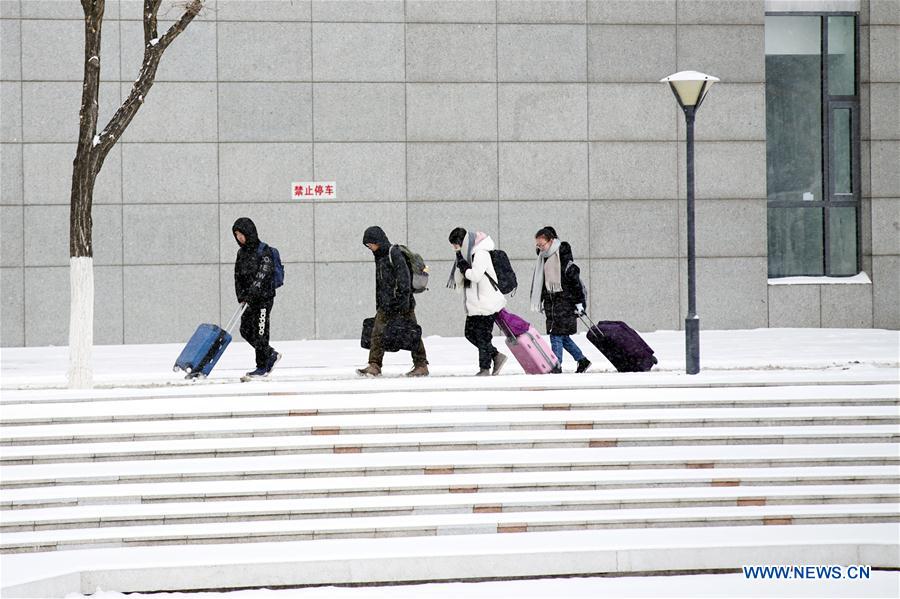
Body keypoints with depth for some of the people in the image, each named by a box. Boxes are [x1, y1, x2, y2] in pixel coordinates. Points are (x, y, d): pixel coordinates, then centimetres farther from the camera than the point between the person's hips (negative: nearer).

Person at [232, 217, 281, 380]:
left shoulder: (264, 251, -11)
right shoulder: (242, 252, 13)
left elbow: (262, 275, -21)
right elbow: (238, 275, 12)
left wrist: (251, 292, -29)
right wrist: (241, 295, -2)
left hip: (264, 297, -8)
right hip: (250, 299, 8)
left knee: (260, 333, -7)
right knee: (245, 330, 7)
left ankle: (262, 368, 3)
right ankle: (271, 355, 20)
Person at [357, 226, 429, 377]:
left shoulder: (394, 253, -10)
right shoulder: (379, 256, 19)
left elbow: (404, 276, -17)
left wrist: (404, 298, -23)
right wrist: (378, 304, 24)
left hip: (401, 302, -9)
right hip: (386, 304, 9)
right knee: (378, 333, 0)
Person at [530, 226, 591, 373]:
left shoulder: (564, 257, -13)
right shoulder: (543, 258, 11)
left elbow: (575, 280, -12)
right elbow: (539, 282, 20)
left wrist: (579, 302, -12)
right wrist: (539, 301, 20)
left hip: (565, 300, -8)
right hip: (551, 301, 8)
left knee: (557, 334, -11)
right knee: (562, 336, 9)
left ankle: (556, 366, -8)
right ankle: (582, 360, 22)